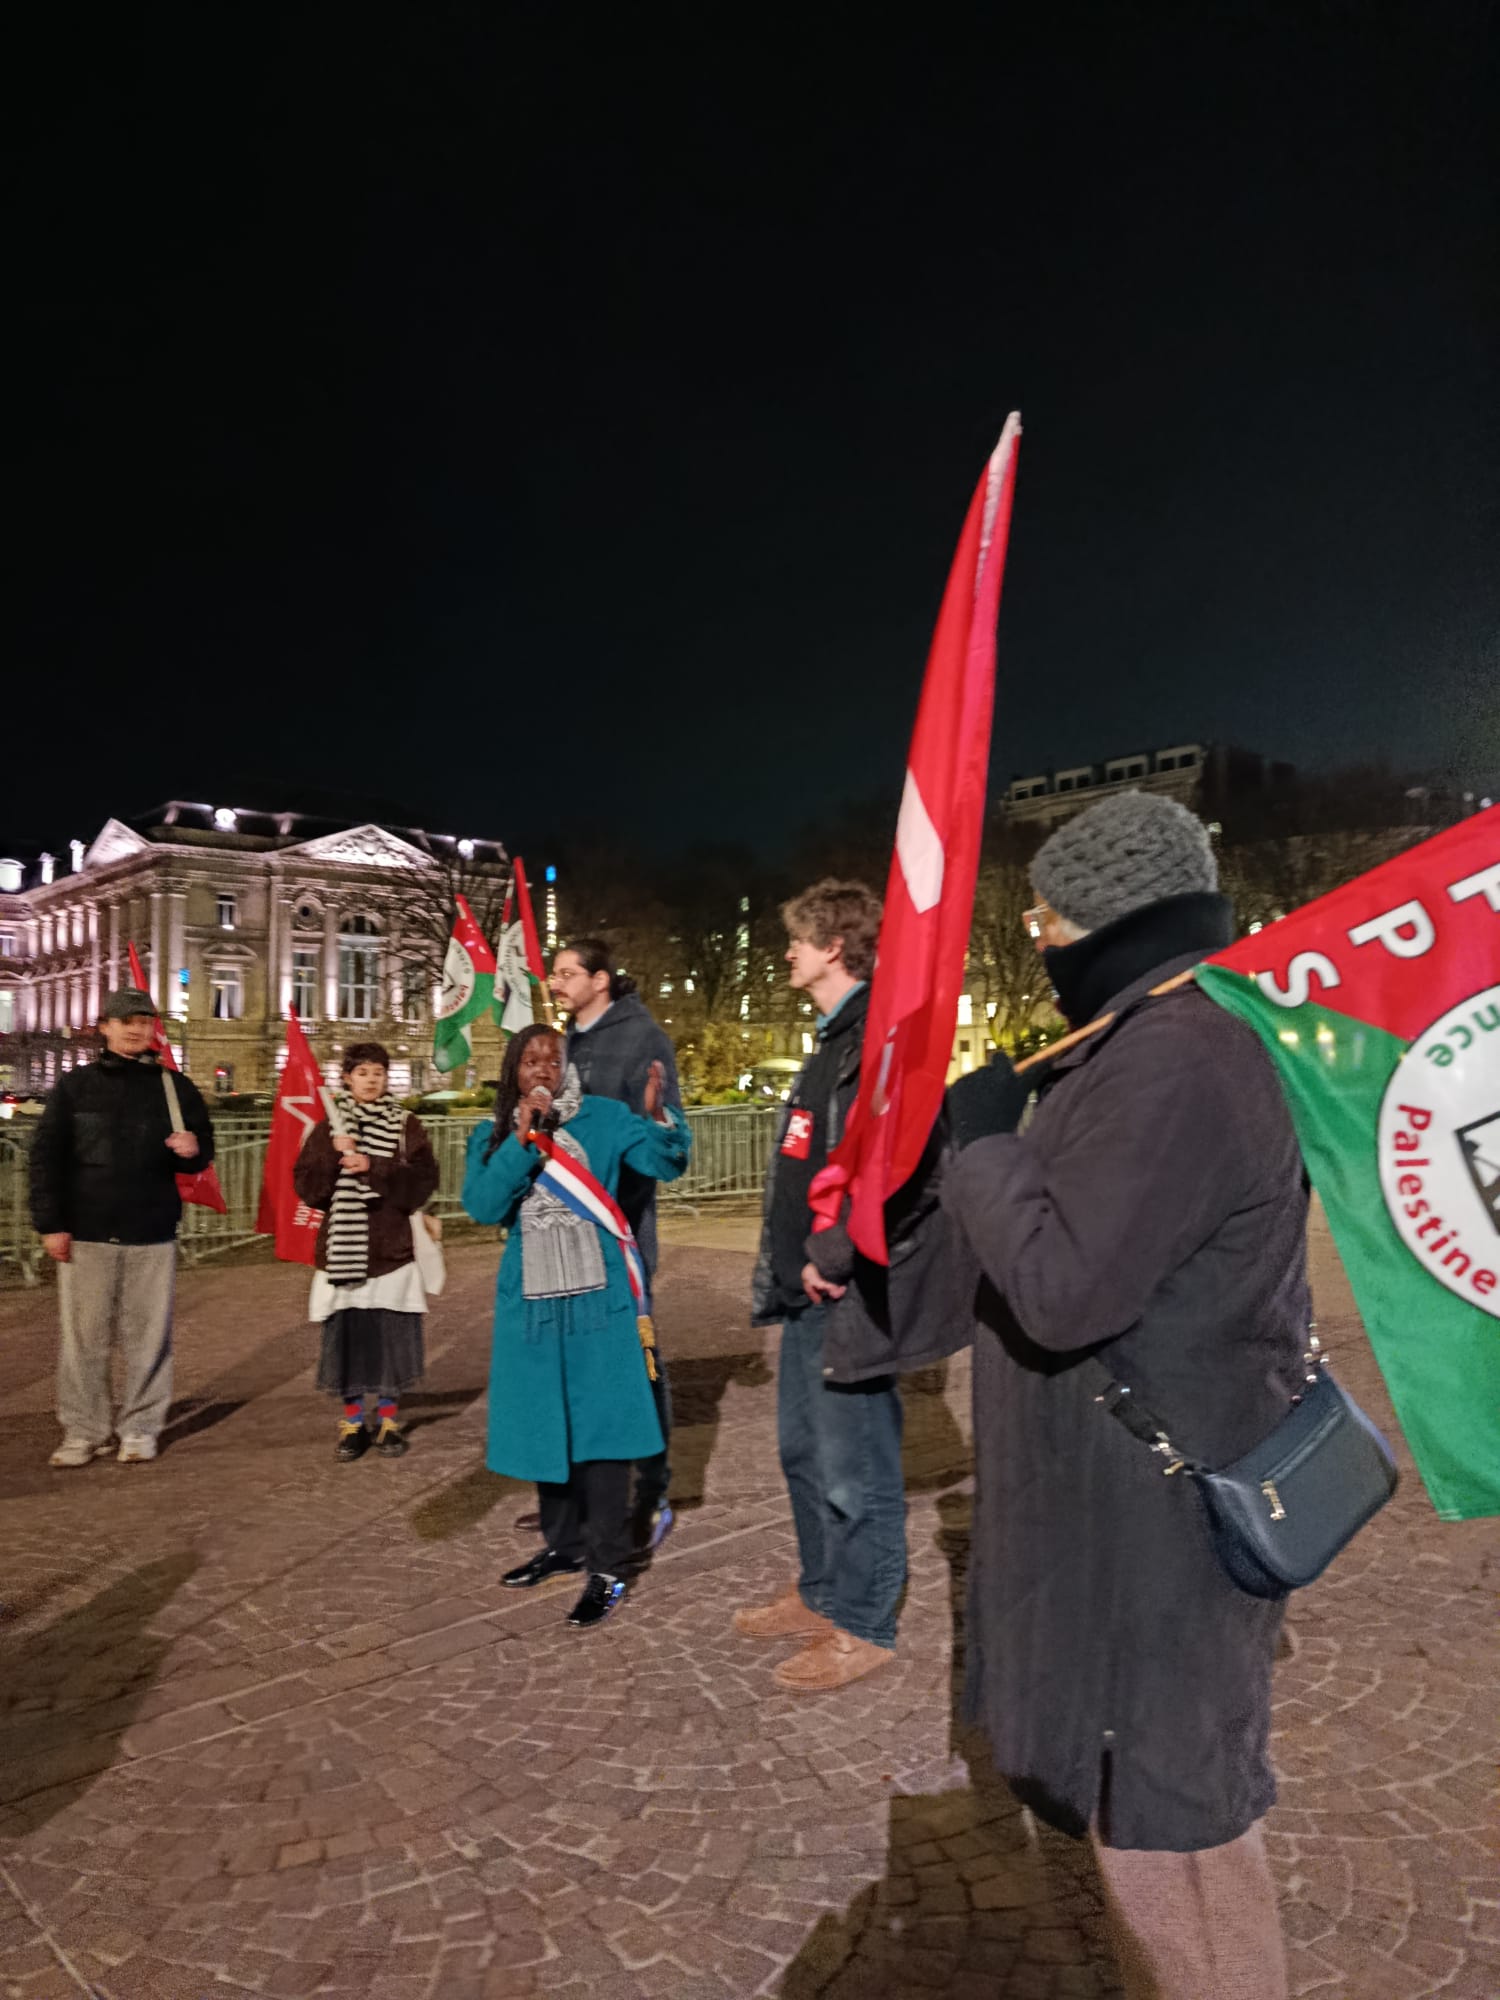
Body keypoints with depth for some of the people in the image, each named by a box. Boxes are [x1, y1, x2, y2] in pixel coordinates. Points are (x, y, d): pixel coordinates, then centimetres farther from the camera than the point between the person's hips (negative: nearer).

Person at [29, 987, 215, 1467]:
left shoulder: (174, 1086, 7)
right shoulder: (76, 1085, 5)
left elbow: (203, 1150, 13)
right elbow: (46, 1157, 3)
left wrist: (192, 1149, -12)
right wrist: (50, 1223, -4)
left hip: (152, 1236, 0)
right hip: (85, 1234, 0)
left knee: (148, 1336, 3)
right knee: (84, 1336, 3)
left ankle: (141, 1428, 14)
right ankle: (83, 1430, 15)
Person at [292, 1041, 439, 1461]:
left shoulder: (406, 1127, 4)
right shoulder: (328, 1129, 9)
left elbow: (422, 1181, -8)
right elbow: (305, 1185, 1)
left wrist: (373, 1167, -18)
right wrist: (333, 1157, -14)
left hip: (392, 1250, -1)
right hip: (341, 1251, 1)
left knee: (391, 1336, 2)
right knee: (346, 1335, 3)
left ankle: (389, 1421, 17)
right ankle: (351, 1423, 18)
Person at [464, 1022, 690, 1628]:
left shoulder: (602, 1119, -2)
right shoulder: (493, 1137, 5)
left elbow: (666, 1163, -10)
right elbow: (481, 1206, -9)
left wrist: (657, 1115, -30)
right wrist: (523, 1139, -17)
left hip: (596, 1296, -4)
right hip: (530, 1300, 4)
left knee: (599, 1426, -3)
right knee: (545, 1426, 15)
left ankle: (607, 1568, 6)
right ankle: (564, 1545, 33)